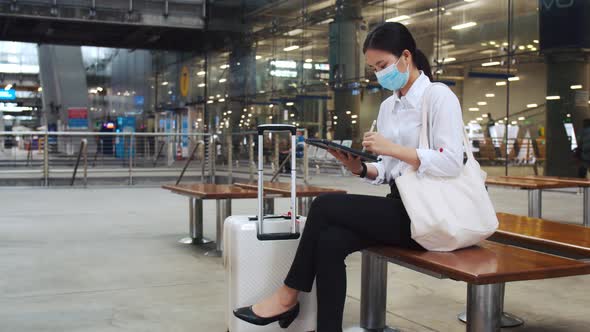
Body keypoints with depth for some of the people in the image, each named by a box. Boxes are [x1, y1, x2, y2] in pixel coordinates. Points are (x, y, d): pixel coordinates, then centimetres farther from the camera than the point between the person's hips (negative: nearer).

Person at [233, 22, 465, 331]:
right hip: (399, 206, 7)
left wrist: (393, 148, -21)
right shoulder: (387, 107, 16)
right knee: (329, 241, -20)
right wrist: (360, 169, -4)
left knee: (325, 206, -18)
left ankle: (288, 296, -2)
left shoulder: (438, 96, -6)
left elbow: (452, 163, -16)